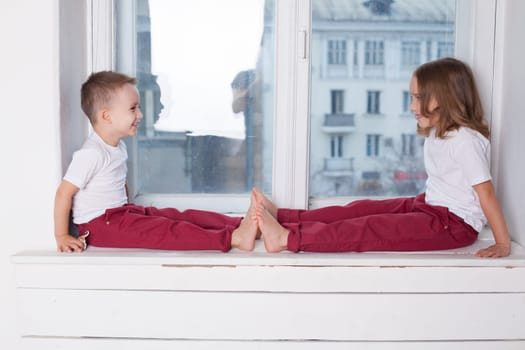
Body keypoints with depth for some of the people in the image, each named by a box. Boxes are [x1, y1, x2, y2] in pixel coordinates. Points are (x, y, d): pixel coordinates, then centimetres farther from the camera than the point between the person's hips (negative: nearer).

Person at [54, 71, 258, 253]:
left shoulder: (118, 147, 11)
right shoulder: (91, 153, -18)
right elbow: (64, 192, -18)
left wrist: (129, 213, 16)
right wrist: (62, 236, -17)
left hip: (122, 213, 9)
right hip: (99, 223, -9)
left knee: (179, 216, -7)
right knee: (162, 230, -25)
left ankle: (240, 225, -17)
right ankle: (233, 238, -37)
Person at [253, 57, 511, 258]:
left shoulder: (465, 140, -17)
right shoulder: (436, 134, 12)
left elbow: (485, 192, -18)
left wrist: (503, 244, -17)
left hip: (455, 222, -9)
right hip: (428, 205, 9)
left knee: (372, 228, -21)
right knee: (362, 209, -3)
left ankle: (288, 238, -29)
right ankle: (280, 217, -8)